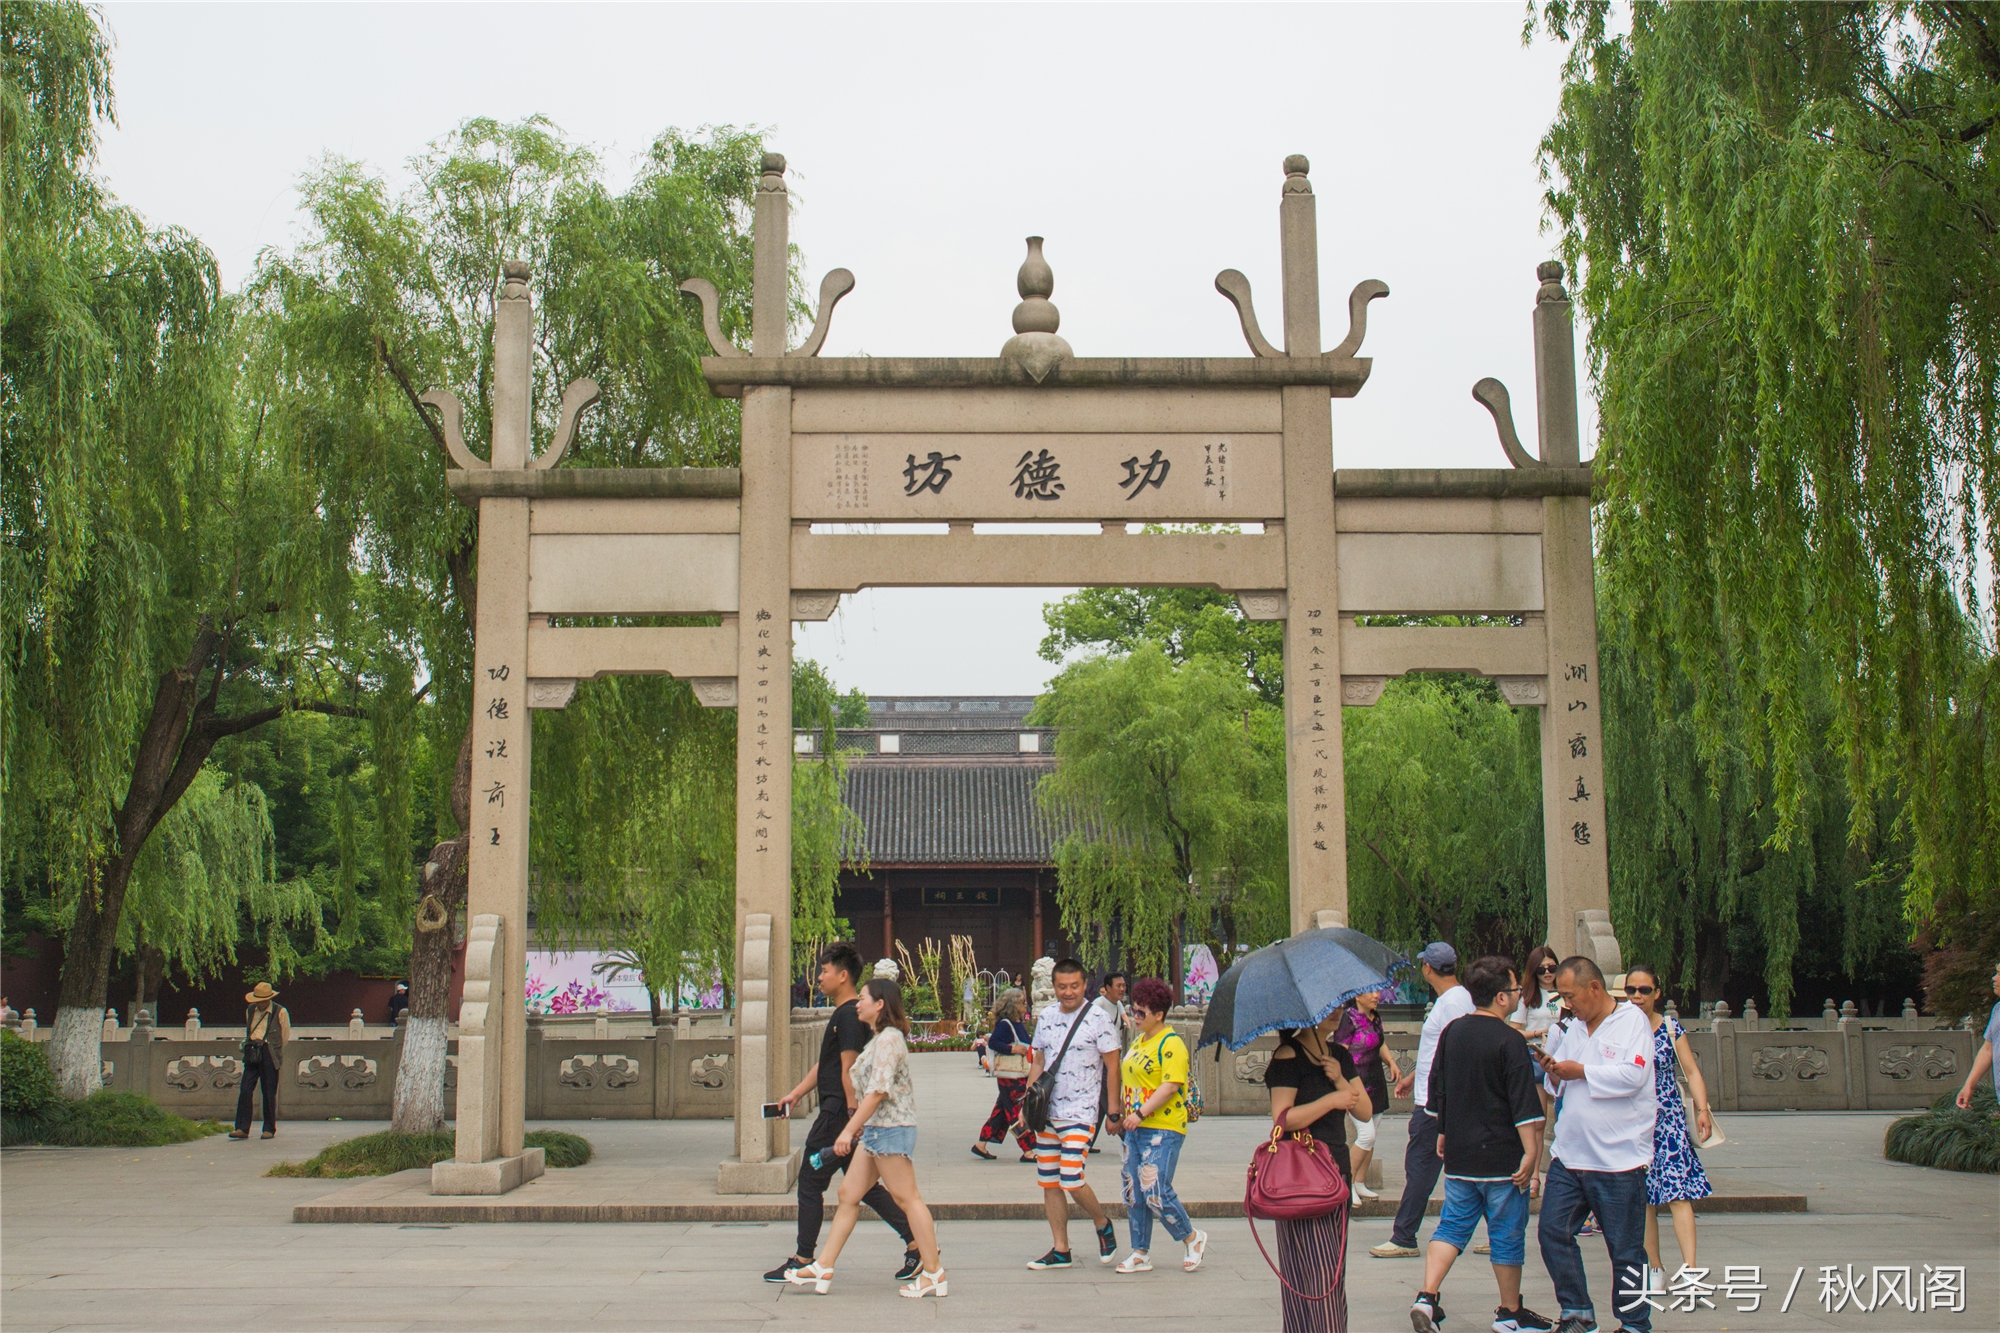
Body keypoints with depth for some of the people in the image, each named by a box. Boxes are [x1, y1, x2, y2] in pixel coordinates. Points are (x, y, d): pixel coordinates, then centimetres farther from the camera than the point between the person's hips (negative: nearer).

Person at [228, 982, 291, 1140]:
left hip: (269, 1055, -4)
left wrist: (273, 1050, 5)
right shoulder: (250, 1010, 11)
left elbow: (285, 1036, 4)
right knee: (245, 1090, -5)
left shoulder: (280, 1012, -3)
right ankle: (242, 1128, -4)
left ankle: (269, 1129, 8)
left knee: (269, 1093, 0)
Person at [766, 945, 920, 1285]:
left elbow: (849, 1069, -20)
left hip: (838, 1113, -10)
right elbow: (824, 1065, 24)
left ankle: (803, 1261, 7)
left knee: (810, 1183, -1)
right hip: (837, 1111, 10)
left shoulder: (849, 1015, -16)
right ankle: (915, 1241, 9)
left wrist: (852, 1118, -23)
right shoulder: (844, 1014, 17)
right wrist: (795, 1094, 22)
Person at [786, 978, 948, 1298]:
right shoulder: (880, 1038, 16)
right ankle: (823, 1268, 13)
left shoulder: (889, 1038, -15)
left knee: (907, 1198, -4)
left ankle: (934, 1273, 2)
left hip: (890, 1130, -10)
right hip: (875, 1130, 10)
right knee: (849, 1193, 10)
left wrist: (849, 1130, -21)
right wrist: (861, 1124, 21)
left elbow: (878, 1091, -21)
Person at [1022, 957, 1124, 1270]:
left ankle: (1102, 1224, 15)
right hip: (1046, 1112, 6)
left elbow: (1113, 1066, -5)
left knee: (1071, 1180, -13)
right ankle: (1060, 1251, 16)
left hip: (1080, 1113, -6)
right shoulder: (1045, 1017, 9)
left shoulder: (1097, 1019, -8)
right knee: (1048, 1182, 7)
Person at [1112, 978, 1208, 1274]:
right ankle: (1140, 1254, 17)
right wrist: (1125, 1114, 17)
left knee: (1156, 1193, -12)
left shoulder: (1171, 1044, -11)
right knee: (1133, 1194, 8)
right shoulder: (1139, 1042, 17)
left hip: (1162, 1129, -9)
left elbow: (1171, 1085, -20)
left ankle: (1191, 1238, 10)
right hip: (1136, 1128, 9)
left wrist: (1141, 1112, -24)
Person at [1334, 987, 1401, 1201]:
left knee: (1369, 1137, 10)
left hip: (1375, 1083, 8)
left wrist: (1391, 1062, 6)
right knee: (1366, 1135, -14)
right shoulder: (1348, 1018, -14)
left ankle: (1360, 1184, 19)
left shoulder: (1376, 1017, 10)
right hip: (1356, 1082, -8)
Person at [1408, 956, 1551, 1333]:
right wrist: (1531, 1153, -14)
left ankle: (1427, 1297, -3)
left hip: (1459, 1156, 6)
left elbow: (1437, 1089, 15)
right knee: (1507, 1234, 7)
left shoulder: (1451, 1033, 6)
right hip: (1501, 1157, -6)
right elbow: (1525, 1104, -17)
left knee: (1452, 1226, 11)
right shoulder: (1510, 1040, -14)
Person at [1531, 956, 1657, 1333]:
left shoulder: (1632, 1021, -5)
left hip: (1619, 1158, -6)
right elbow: (1557, 1088, 19)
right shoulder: (1571, 1029, 13)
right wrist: (1552, 1072, -3)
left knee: (1625, 1248, 2)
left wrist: (1581, 1071, -12)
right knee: (1552, 1231, 1)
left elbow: (1633, 1076, -18)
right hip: (1569, 1155, 6)